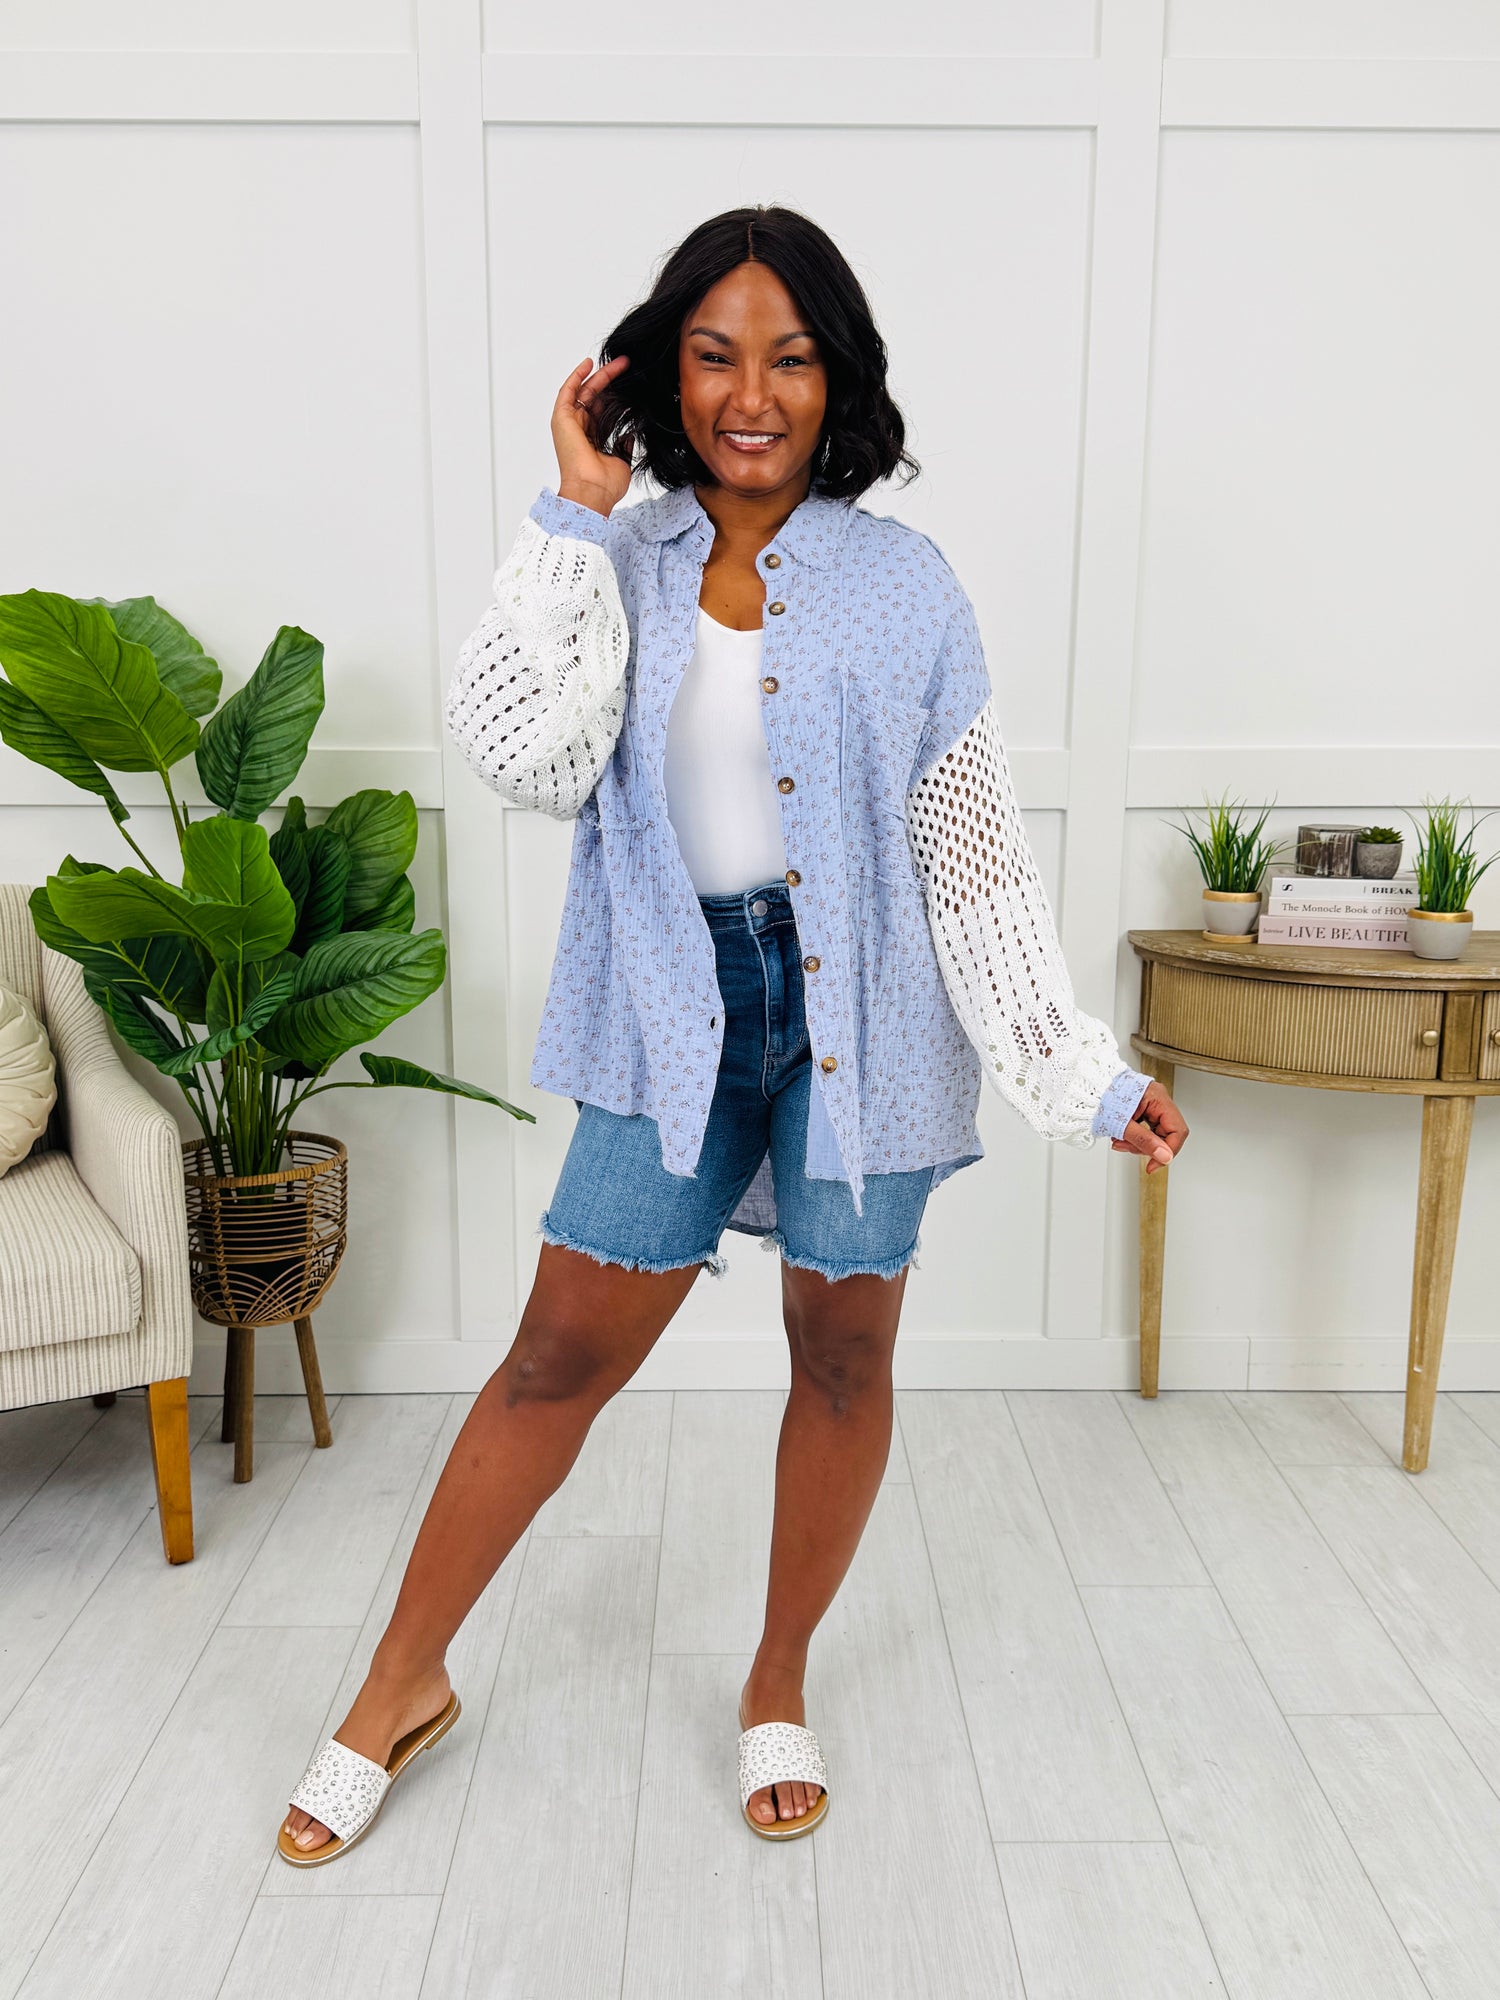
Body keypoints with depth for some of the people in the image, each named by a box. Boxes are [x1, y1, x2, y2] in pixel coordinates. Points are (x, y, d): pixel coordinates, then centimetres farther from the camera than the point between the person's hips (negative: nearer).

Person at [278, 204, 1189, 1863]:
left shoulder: (903, 581, -1)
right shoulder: (617, 570, 2)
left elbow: (974, 856, -2)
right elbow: (523, 757, -16)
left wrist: (1086, 1074, -5)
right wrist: (573, 514, -12)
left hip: (860, 1012, 1)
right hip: (677, 1012, 0)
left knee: (843, 1354, 11)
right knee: (561, 1352, 5)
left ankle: (779, 1684, 36)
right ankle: (402, 1686, 27)